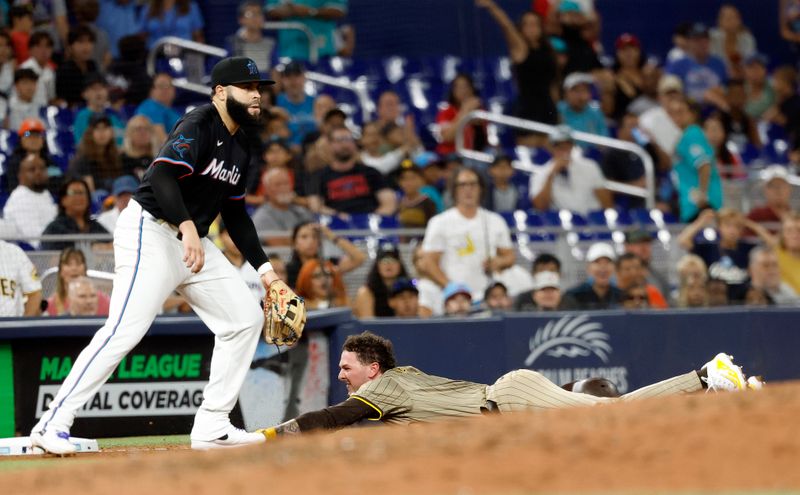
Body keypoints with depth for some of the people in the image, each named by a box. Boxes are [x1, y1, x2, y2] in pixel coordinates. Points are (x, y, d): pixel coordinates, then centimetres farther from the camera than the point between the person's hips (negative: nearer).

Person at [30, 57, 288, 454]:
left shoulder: (239, 146, 15)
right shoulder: (200, 125, -13)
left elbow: (235, 213, 22)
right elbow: (163, 174, -29)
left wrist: (264, 268, 16)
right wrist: (187, 226, -41)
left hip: (193, 242, 10)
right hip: (150, 233, -10)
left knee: (245, 318, 4)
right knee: (126, 329, -19)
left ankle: (212, 427, 7)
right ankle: (52, 425, -17)